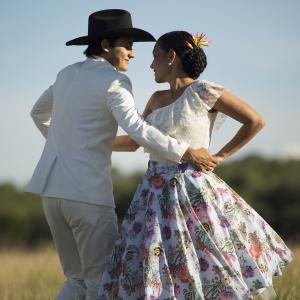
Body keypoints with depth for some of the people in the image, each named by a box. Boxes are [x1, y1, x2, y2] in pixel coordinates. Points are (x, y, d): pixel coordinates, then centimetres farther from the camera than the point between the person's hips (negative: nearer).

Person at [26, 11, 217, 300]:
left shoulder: (66, 74, 15)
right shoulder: (114, 81, -9)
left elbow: (38, 112, 32)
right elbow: (136, 128, -23)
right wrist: (186, 153, -21)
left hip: (52, 189, 8)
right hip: (88, 192, -8)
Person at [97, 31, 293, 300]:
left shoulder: (203, 91, -7)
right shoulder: (157, 100, 12)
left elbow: (256, 121, -6)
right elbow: (133, 142, 23)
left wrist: (221, 156, -4)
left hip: (193, 193, -6)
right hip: (157, 194, 6)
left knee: (213, 270, -3)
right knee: (146, 275, -1)